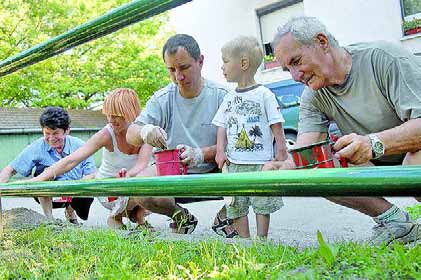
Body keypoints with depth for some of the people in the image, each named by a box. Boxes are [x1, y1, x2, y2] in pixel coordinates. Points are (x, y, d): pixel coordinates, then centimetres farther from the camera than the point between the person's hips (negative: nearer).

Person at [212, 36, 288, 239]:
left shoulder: (264, 94, -5)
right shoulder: (229, 98, 11)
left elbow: (276, 125, -4)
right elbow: (222, 127, 12)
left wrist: (281, 152, -8)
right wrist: (220, 150, 0)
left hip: (261, 162, -5)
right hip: (235, 163, 5)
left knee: (262, 204, 3)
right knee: (236, 205, 6)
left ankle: (261, 240, 16)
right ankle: (245, 240, 17)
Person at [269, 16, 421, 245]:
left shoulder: (384, 58, -22)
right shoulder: (313, 97, -5)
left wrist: (374, 143, -50)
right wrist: (282, 169, -41)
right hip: (379, 165, 6)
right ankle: (392, 221, -1)